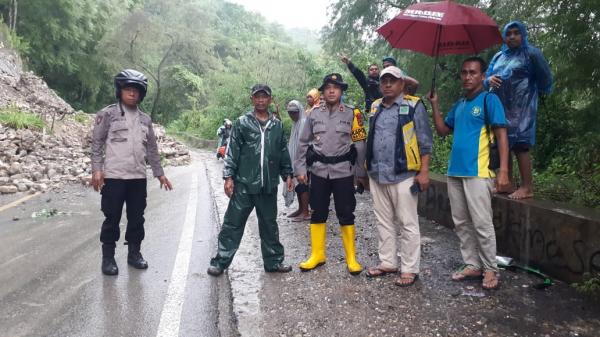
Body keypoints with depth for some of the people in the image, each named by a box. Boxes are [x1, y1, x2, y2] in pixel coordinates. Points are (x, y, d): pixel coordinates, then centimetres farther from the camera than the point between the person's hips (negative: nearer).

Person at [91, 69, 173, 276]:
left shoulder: (145, 119, 12)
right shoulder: (108, 114, -1)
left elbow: (152, 148, 16)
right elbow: (97, 143, -3)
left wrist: (159, 173, 13)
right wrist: (96, 169, -12)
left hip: (138, 177, 5)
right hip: (113, 176, -4)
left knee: (137, 218, 10)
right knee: (112, 218, 2)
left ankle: (134, 253, 24)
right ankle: (108, 257, 14)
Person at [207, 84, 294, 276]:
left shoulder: (277, 125, 10)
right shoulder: (242, 123, 0)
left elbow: (283, 152, 16)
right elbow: (232, 151, -2)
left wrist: (287, 174, 13)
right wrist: (228, 176, -8)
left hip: (269, 185, 3)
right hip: (244, 183, -3)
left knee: (269, 224, 13)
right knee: (232, 224, 1)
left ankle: (273, 261, 25)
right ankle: (220, 262, 10)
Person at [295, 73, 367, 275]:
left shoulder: (352, 113, -1)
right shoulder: (314, 114, 6)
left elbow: (360, 145, 1)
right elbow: (304, 143, 10)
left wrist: (362, 173, 1)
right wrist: (300, 169, 5)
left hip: (343, 171, -2)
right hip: (318, 171, 3)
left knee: (346, 215, 3)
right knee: (318, 213, 9)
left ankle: (351, 258, 16)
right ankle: (317, 255, 24)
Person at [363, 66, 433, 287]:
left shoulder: (413, 106, -3)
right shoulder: (375, 109, 14)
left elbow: (425, 142, -4)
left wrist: (424, 171, -11)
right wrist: (367, 169, 16)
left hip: (403, 175, -6)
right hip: (377, 175, 6)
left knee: (408, 224, 1)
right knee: (384, 222, 14)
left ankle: (410, 269, 9)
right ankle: (387, 262, 26)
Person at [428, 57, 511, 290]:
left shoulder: (489, 100, -5)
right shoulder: (458, 105, 16)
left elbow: (501, 136, -10)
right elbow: (442, 131, 18)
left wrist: (503, 172, -17)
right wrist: (435, 105, 8)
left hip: (477, 173, -7)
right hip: (455, 172, 7)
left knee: (482, 224, -2)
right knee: (461, 223, 12)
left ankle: (490, 269, 12)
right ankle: (472, 265, 22)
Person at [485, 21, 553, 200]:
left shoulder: (531, 53, -1)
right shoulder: (498, 56, 16)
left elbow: (544, 78, -4)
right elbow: (486, 78, 14)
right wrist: (490, 79, -6)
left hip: (520, 108, -6)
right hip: (500, 107, 6)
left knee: (520, 145, -9)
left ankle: (527, 187, -5)